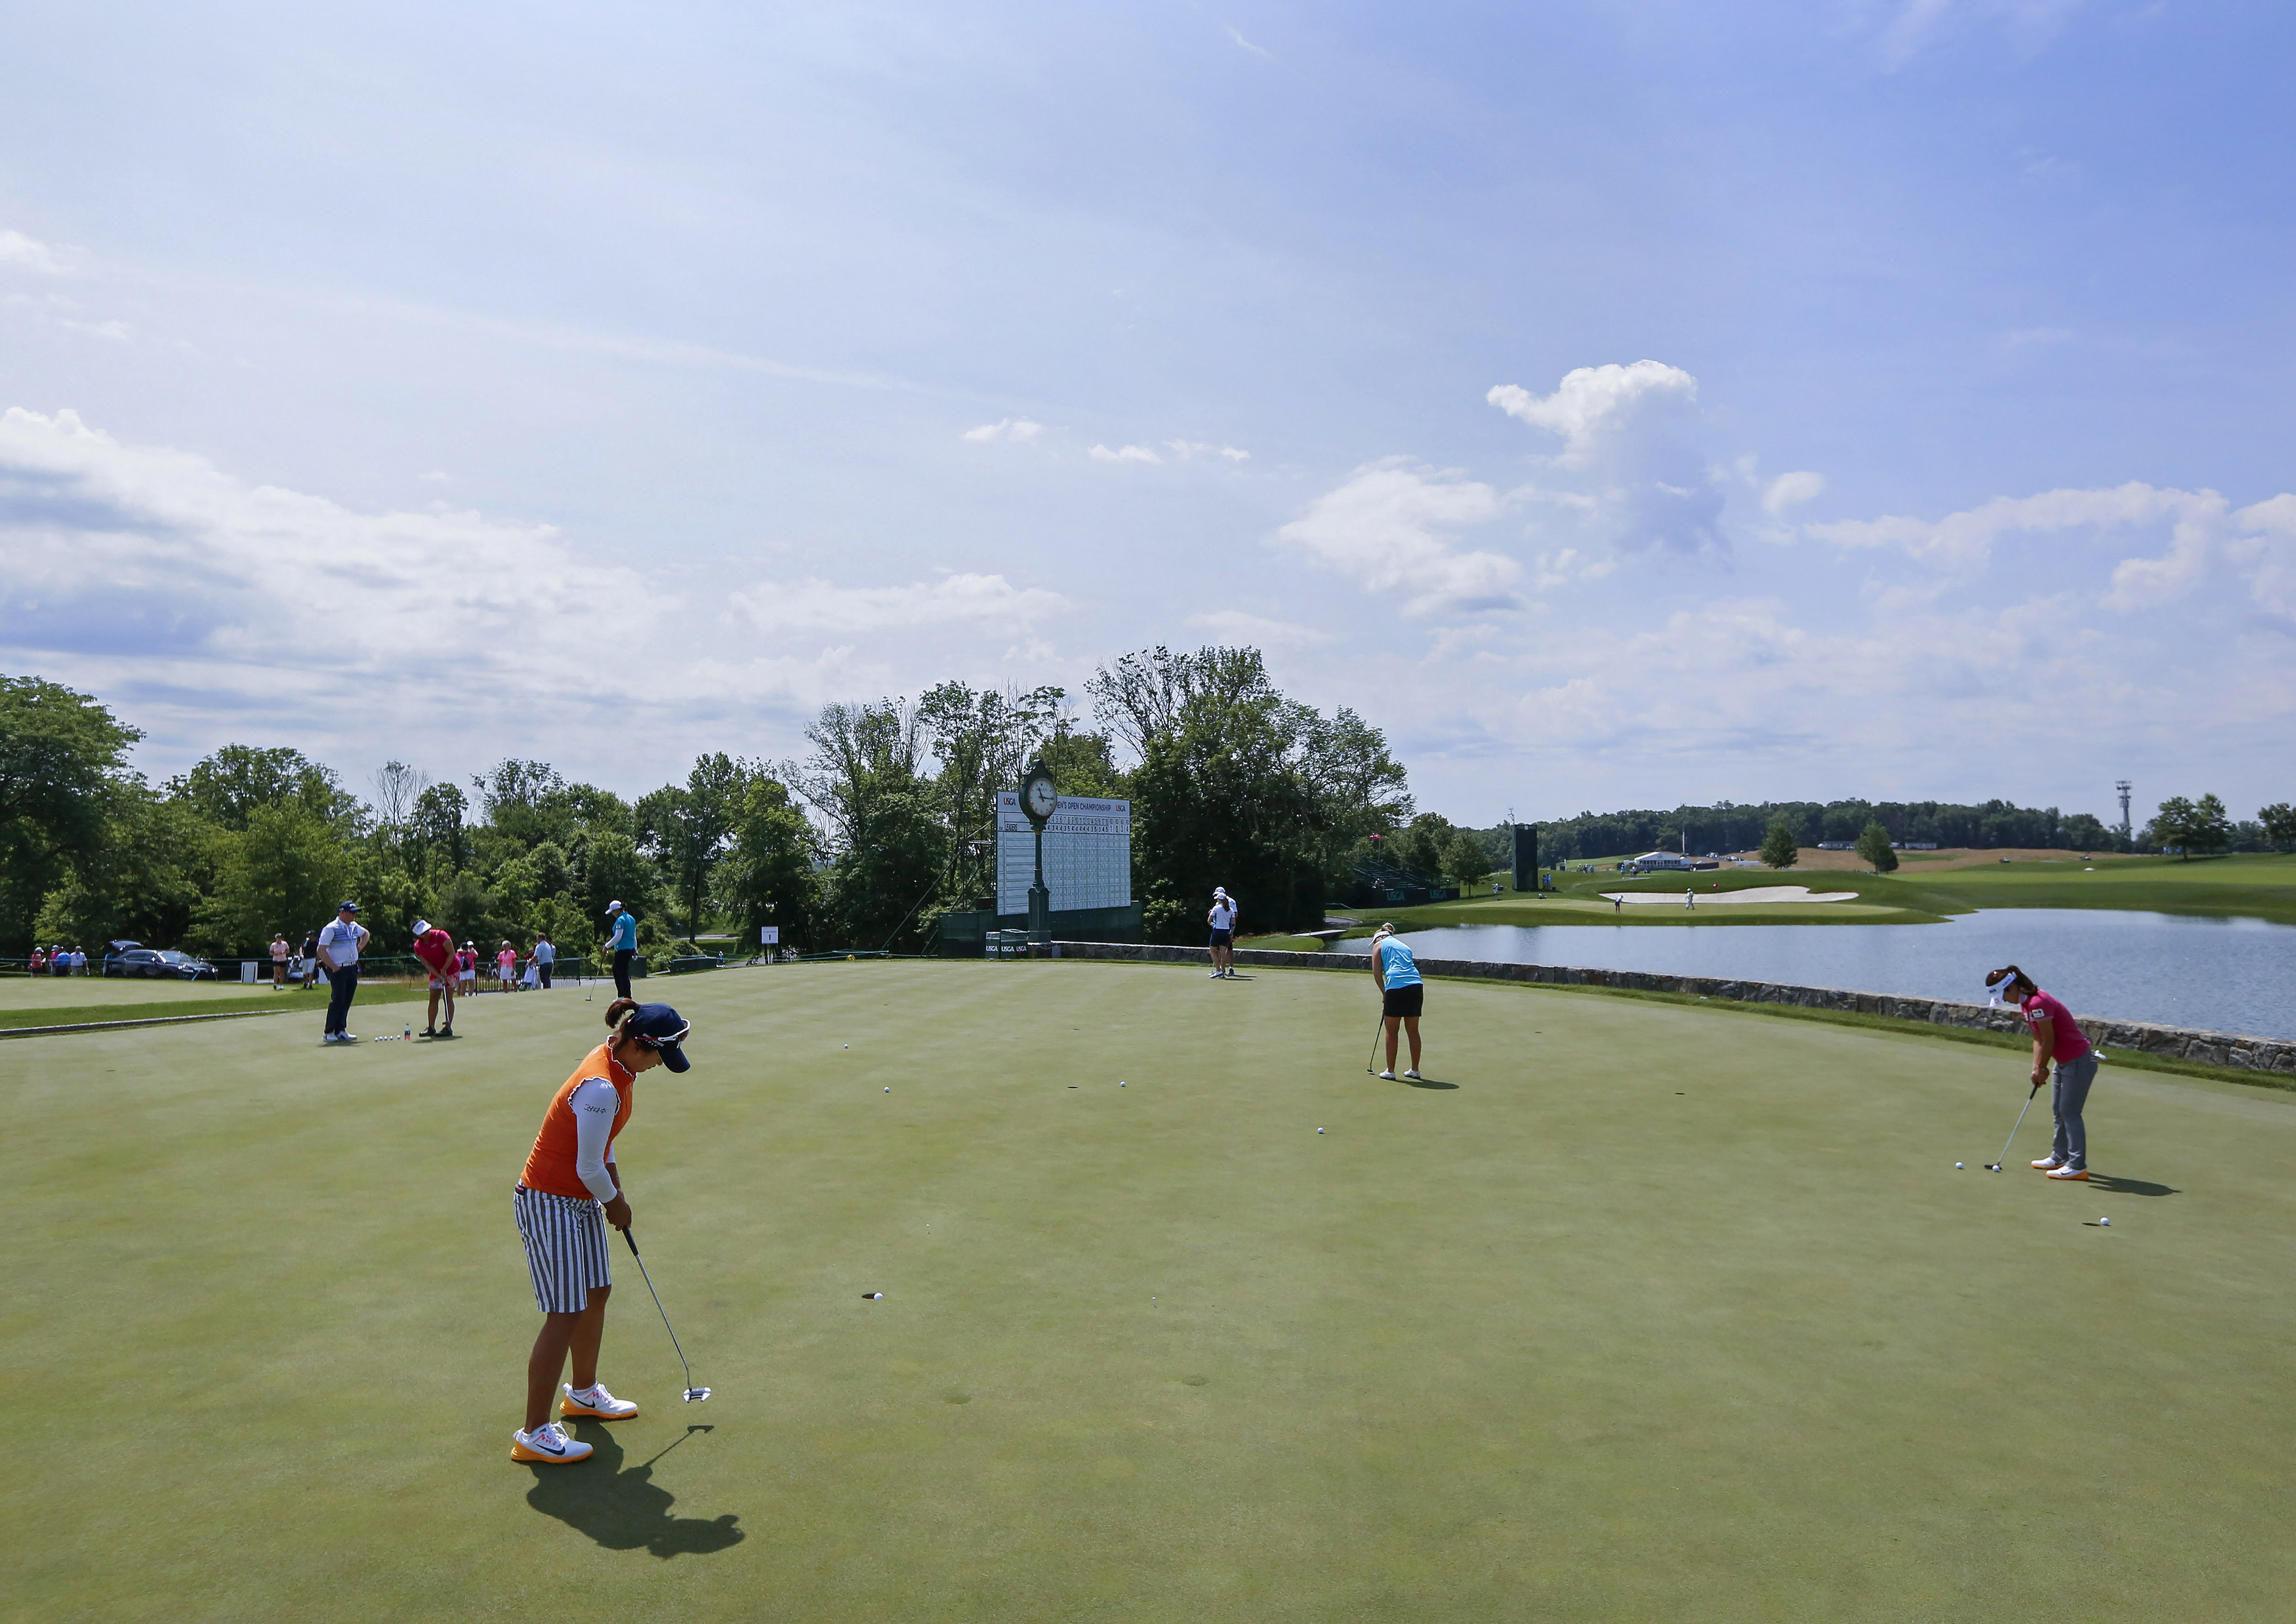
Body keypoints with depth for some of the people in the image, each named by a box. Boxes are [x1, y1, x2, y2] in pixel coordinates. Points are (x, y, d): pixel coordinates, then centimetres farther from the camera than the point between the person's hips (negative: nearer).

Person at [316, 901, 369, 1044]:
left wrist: (360, 947, 20)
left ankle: (341, 1031, 14)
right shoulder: (331, 928, -11)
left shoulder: (354, 926, 12)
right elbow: (321, 950, -16)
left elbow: (366, 934, 35)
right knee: (337, 1000, -8)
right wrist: (334, 967, -15)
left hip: (352, 969, 7)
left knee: (347, 1001, 8)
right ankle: (329, 1033, -1)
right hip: (338, 970, -7)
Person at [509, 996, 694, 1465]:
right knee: (566, 1314, -7)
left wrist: (616, 1188, 10)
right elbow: (589, 1169, -22)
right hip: (549, 1204, -10)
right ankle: (534, 1434, 2)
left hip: (582, 1199, 10)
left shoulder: (615, 1061, 0)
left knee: (597, 1293, 18)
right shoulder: (601, 1088, -30)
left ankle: (583, 1392, 38)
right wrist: (616, 1202, -5)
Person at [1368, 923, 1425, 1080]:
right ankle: (1415, 1069, 20)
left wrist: (1384, 994, 13)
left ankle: (1390, 1071, 9)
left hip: (1396, 986, -5)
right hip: (1416, 985, 5)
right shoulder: (1404, 946, 29)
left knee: (1391, 1032, 5)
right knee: (1413, 1031, 13)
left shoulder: (1379, 945, 13)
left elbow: (1377, 973, 4)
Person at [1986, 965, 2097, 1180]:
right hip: (2064, 1063, 11)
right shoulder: (2026, 1004, 6)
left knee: (2070, 1113, -6)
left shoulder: (2037, 1003, -26)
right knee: (2058, 1110, 18)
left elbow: (2049, 1040, -20)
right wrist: (2036, 1069, 1)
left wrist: (2042, 1069, -8)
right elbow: (2038, 1040, 10)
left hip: (2079, 1063, -11)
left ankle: (2078, 1166, 0)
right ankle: (2060, 1157, 29)